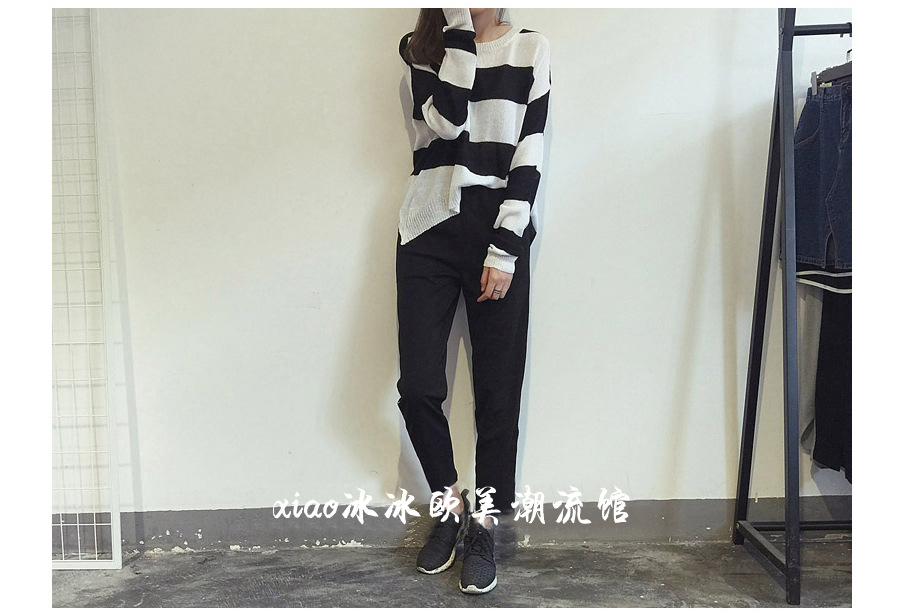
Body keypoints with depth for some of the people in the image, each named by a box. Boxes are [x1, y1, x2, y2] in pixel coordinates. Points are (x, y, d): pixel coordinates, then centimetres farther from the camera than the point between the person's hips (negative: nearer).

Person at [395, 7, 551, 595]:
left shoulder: (532, 49, 6)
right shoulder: (421, 49, 8)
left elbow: (529, 153, -2)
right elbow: (447, 121, -13)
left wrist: (504, 249, -10)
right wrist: (460, 24, -9)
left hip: (501, 229, 0)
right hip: (430, 229, 1)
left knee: (498, 389, 2)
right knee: (418, 387, -3)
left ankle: (483, 523, 20)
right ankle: (449, 503, 23)